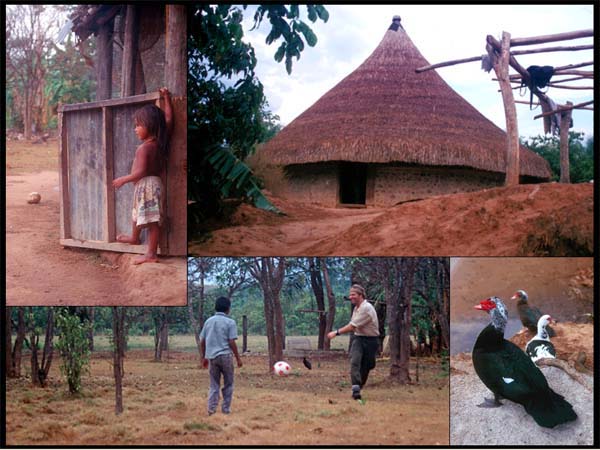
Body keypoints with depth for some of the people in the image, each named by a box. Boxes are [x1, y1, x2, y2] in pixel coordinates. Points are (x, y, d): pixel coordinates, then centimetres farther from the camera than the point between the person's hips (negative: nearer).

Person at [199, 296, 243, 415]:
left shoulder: (208, 321, 9)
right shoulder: (230, 322, -5)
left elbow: (202, 341, 10)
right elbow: (232, 342, -10)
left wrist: (204, 357, 20)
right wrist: (238, 358, -2)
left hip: (211, 356, 4)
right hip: (225, 356, -4)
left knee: (214, 384, 11)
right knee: (228, 383, 10)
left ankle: (211, 409, 1)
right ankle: (226, 409, 10)